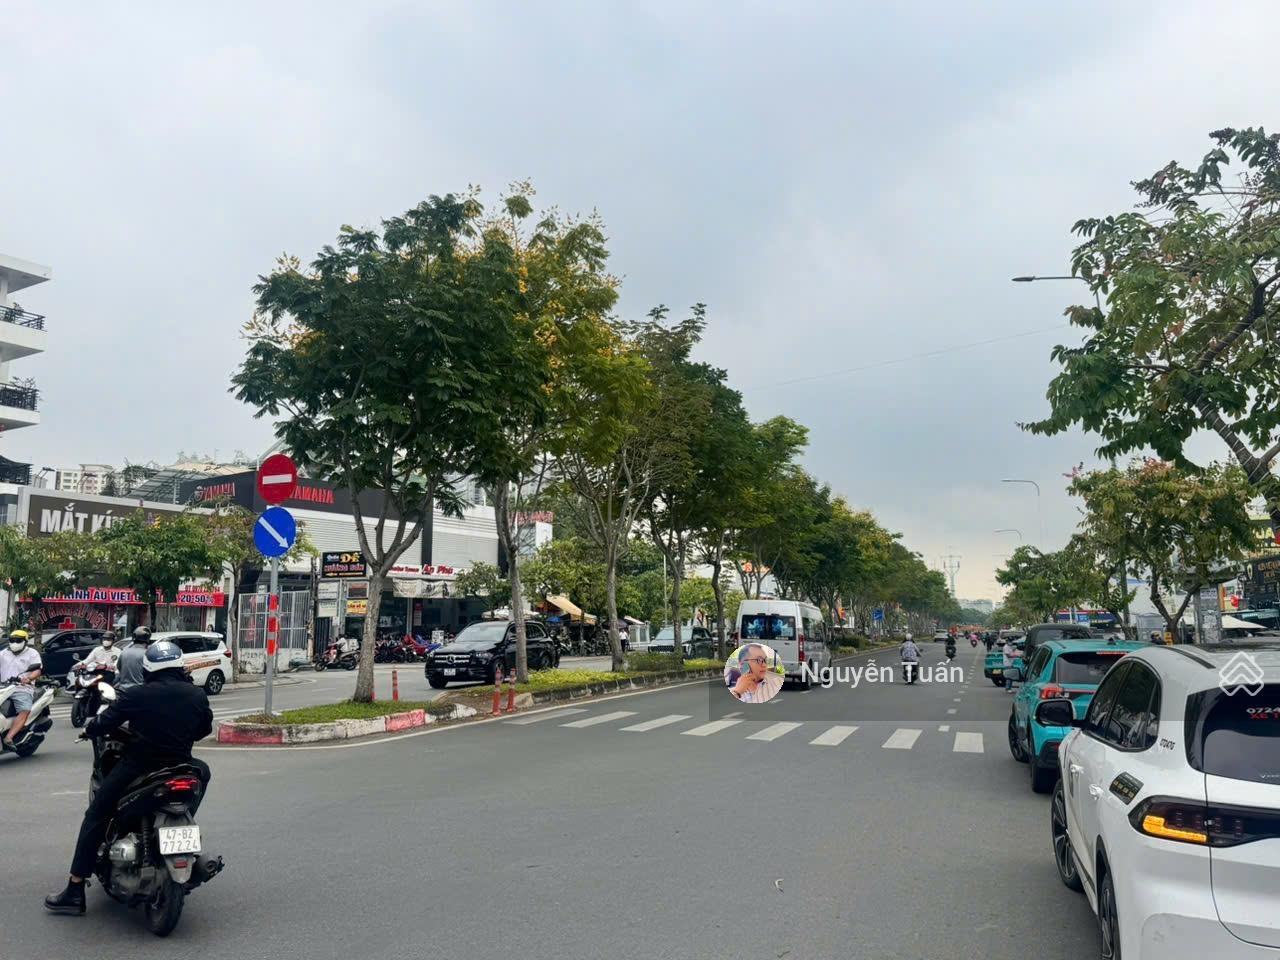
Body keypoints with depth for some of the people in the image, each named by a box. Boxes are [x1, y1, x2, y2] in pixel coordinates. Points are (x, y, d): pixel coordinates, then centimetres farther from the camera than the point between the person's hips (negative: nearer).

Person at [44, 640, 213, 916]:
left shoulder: (135, 695, -8)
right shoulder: (197, 695, 0)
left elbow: (105, 722, -1)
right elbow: (205, 729, 13)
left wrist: (88, 728, 21)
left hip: (136, 767, -2)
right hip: (178, 766, 2)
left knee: (95, 818, 12)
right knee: (202, 770, 34)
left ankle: (75, 891, 8)